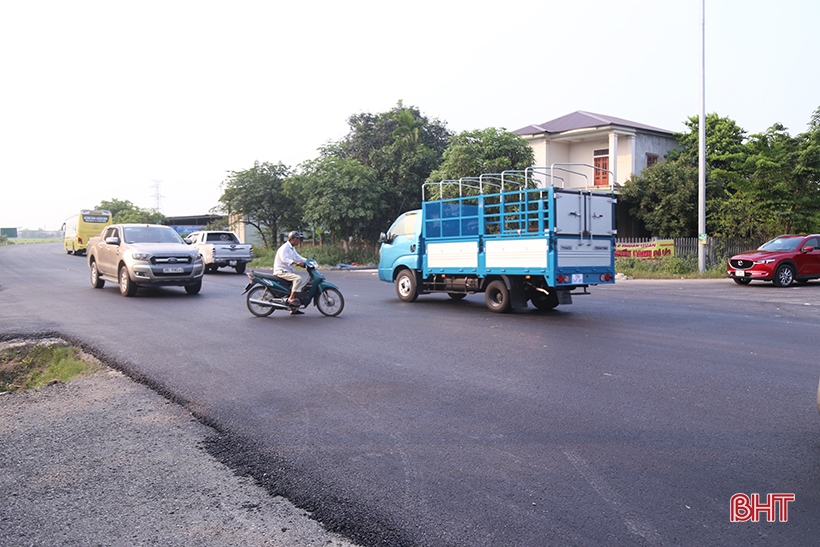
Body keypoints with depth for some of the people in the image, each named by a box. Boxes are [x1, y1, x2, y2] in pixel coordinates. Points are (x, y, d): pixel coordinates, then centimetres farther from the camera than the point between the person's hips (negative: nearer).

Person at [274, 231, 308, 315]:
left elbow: (298, 257, 21)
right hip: (281, 271, -11)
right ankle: (291, 298, -27)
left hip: (287, 271, 11)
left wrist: (308, 261, 6)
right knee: (298, 278, -28)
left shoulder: (292, 249, 19)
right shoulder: (284, 247, -12)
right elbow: (284, 259, -26)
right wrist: (296, 262, -37)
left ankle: (294, 309, 15)